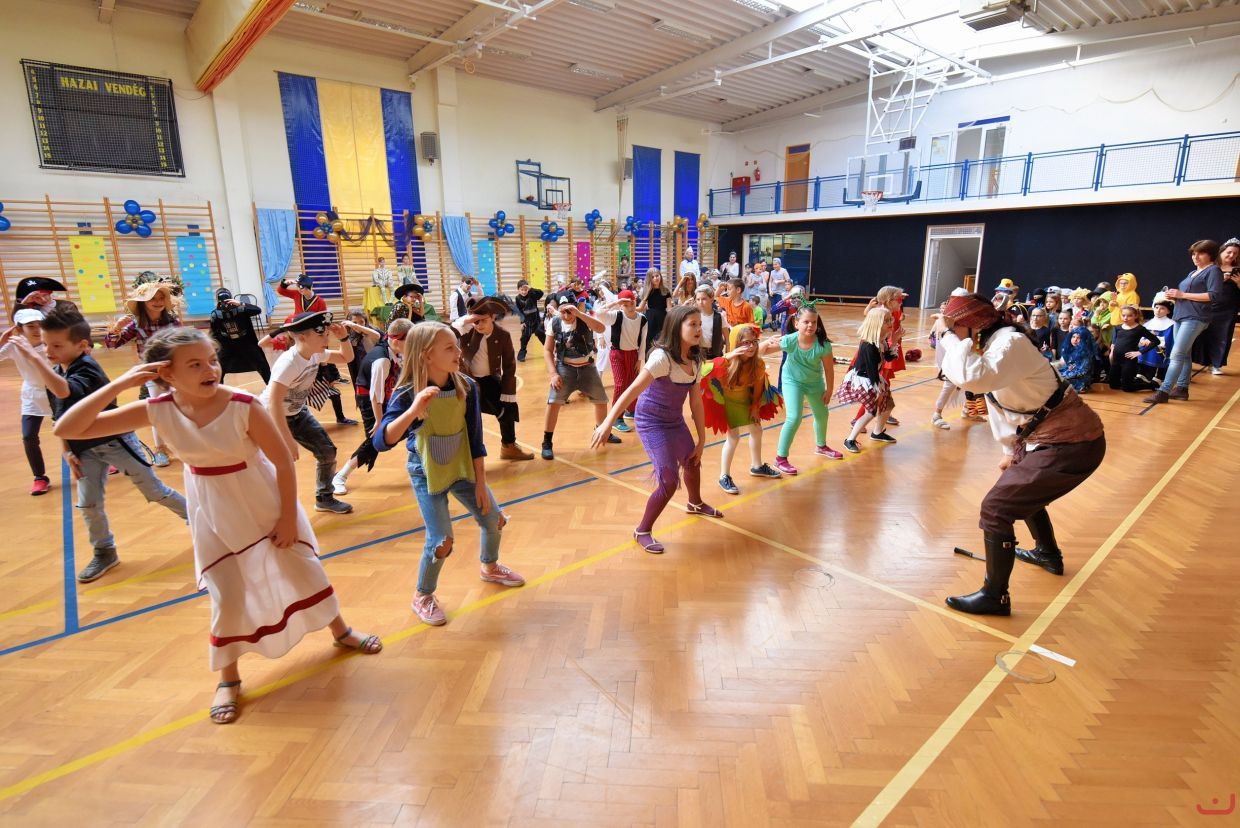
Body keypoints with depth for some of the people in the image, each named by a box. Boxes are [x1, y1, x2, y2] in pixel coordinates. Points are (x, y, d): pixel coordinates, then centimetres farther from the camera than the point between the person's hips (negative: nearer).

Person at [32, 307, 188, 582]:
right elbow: (60, 418, 10)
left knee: (154, 490, 2)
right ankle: (104, 552, 25)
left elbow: (62, 391, -43)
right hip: (86, 450, 7)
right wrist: (68, 451, 5)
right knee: (88, 504, 8)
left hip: (116, 441, -7)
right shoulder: (55, 373, 4)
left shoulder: (88, 370, -20)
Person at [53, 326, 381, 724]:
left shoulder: (244, 406, -27)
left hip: (264, 498, -1)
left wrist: (289, 516, -13)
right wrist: (118, 384, -27)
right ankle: (228, 679, 31)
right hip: (213, 509, 2)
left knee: (303, 567, 12)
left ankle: (341, 631, 37)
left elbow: (283, 461, -19)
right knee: (227, 595, 8)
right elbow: (68, 429, -17)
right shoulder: (157, 410, -17)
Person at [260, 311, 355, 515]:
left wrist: (343, 337, -13)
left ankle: (324, 498, 23)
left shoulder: (316, 354, -9)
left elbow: (346, 357, 8)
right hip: (270, 417, -7)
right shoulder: (288, 363, -33)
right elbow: (273, 402, -37)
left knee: (327, 451, 5)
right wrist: (288, 440, -38)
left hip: (297, 413, 8)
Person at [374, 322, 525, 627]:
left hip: (462, 468, 4)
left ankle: (490, 567, 44)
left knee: (494, 519, 11)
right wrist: (413, 411, -50)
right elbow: (381, 441, -35)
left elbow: (475, 439, -6)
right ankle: (423, 596, 21)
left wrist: (481, 483, -4)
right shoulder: (408, 394, -23)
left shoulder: (466, 387, -13)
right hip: (427, 474, -4)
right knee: (441, 541, -8)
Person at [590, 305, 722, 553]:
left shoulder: (694, 360, -1)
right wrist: (607, 423, -38)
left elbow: (696, 402, 3)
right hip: (652, 424, -8)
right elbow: (632, 391, -31)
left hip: (675, 421, 8)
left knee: (692, 462, 27)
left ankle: (696, 504, 59)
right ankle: (642, 531, 9)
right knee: (669, 482, -13)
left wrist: (702, 440, 4)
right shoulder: (662, 357, -26)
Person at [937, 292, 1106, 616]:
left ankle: (995, 597, 1)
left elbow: (974, 379, -42)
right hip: (1061, 436, 11)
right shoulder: (991, 346, 8)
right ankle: (1048, 554, 57)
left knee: (996, 507, -13)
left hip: (1071, 445, -11)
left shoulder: (1011, 343, -22)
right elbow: (1005, 405, 15)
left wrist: (952, 341, -25)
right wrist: (1011, 453, 19)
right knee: (1020, 486, 33)